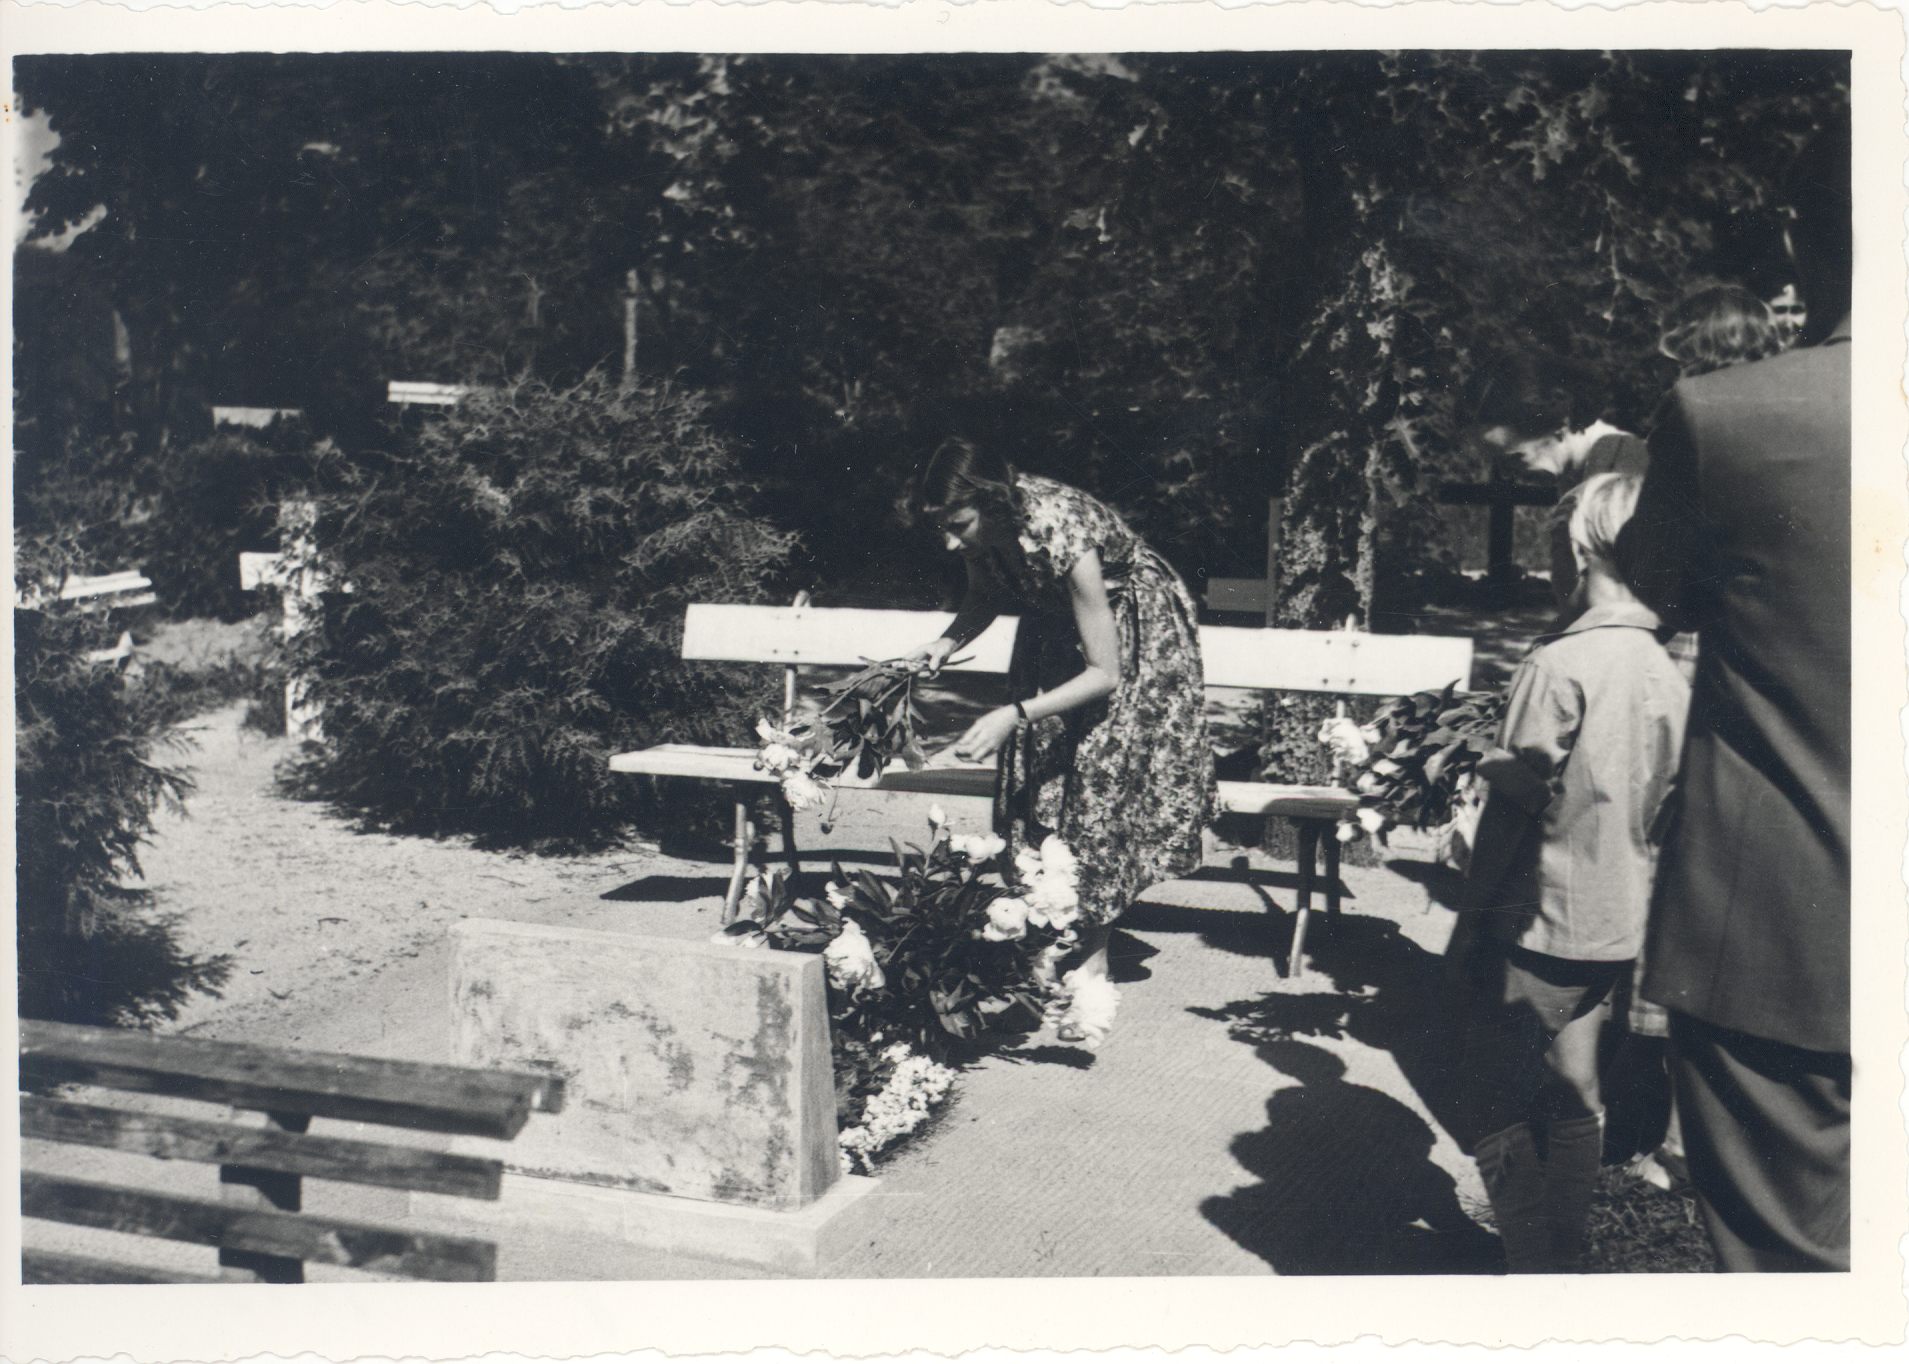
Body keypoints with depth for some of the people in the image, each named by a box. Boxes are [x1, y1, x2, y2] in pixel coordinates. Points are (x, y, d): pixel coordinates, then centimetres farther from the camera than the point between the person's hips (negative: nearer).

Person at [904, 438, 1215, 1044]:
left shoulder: (1058, 533, -38)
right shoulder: (983, 526, -19)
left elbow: (1105, 673, -30)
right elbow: (985, 596, 4)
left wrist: (1014, 716, -36)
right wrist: (949, 640, -17)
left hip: (1135, 632, -7)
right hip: (1055, 625, 7)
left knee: (1097, 793, -12)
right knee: (1038, 783, 2)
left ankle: (1092, 970, -2)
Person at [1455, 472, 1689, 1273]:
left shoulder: (1560, 664, -19)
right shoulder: (1667, 674, 1)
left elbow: (1515, 797, -16)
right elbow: (1663, 807, 9)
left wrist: (1479, 895, -3)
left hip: (1538, 927, -7)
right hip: (1617, 927, 7)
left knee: (1499, 1110, 4)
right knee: (1574, 1100, 18)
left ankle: (1533, 1272, 7)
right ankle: (1565, 1258, 28)